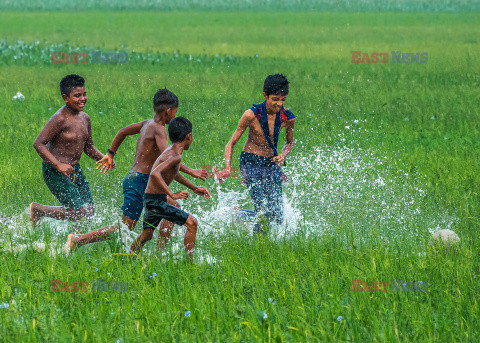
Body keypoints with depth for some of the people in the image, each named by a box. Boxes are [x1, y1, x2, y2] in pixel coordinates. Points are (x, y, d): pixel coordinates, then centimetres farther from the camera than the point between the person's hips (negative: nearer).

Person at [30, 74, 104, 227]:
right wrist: (58, 165, -31)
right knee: (79, 212, -13)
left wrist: (104, 158, 0)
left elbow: (88, 148, 20)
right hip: (55, 172, -8)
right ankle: (37, 210, 7)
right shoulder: (59, 119, -18)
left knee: (89, 211, 5)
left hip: (75, 170, 8)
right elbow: (38, 144, -23)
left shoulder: (84, 118, 8)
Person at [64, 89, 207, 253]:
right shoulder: (158, 129, -17)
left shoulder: (147, 124, 10)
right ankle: (77, 240, -6)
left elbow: (123, 132, 23)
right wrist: (190, 172, -25)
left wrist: (110, 154, 33)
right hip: (139, 182, -10)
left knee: (173, 207, 16)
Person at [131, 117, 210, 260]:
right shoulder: (175, 156, -20)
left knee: (146, 235, 25)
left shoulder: (170, 151, 10)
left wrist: (194, 188, 31)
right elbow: (155, 174, -35)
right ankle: (189, 261, -9)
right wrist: (173, 195, -35)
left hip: (150, 200, 10)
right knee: (191, 222, -9)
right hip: (156, 201, -10)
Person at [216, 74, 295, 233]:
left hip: (271, 163, 4)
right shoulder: (251, 115, -18)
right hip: (250, 163, -4)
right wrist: (227, 168, -23)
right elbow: (231, 143, -9)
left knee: (278, 218, 0)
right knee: (266, 212, -15)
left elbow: (289, 143, 13)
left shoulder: (288, 118, -7)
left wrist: (282, 156, -9)